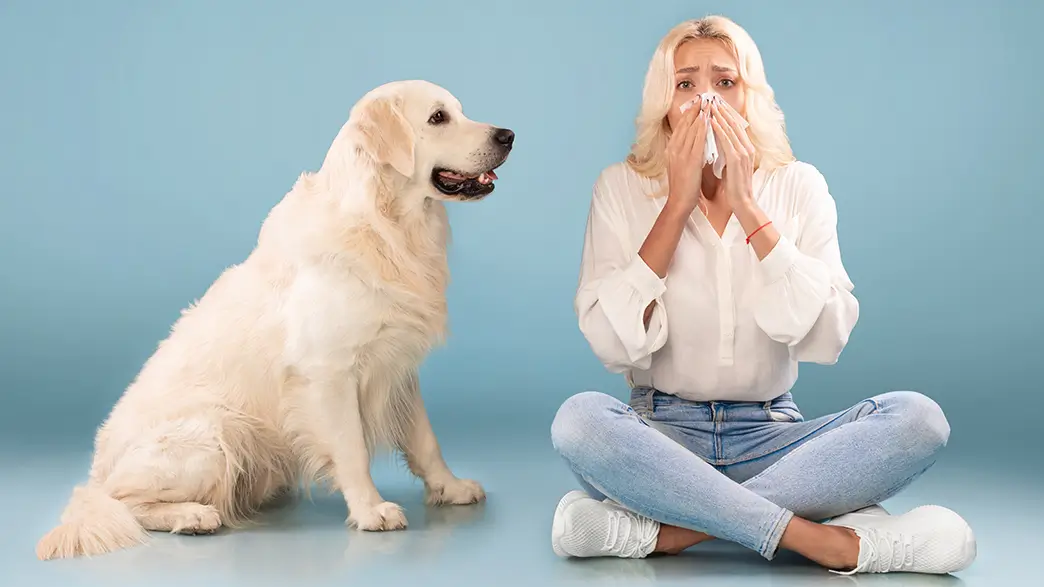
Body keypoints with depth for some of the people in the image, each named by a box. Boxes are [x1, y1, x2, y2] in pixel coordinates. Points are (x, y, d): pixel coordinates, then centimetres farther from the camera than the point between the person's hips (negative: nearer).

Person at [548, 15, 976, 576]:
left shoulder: (797, 186, 3)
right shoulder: (623, 187, 0)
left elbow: (827, 338, -11)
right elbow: (612, 344, -13)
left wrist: (747, 208, -13)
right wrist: (678, 204, -14)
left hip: (768, 435, 2)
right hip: (663, 434, -1)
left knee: (917, 419, -24)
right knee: (579, 419, -33)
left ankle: (664, 529, -28)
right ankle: (822, 540, -28)